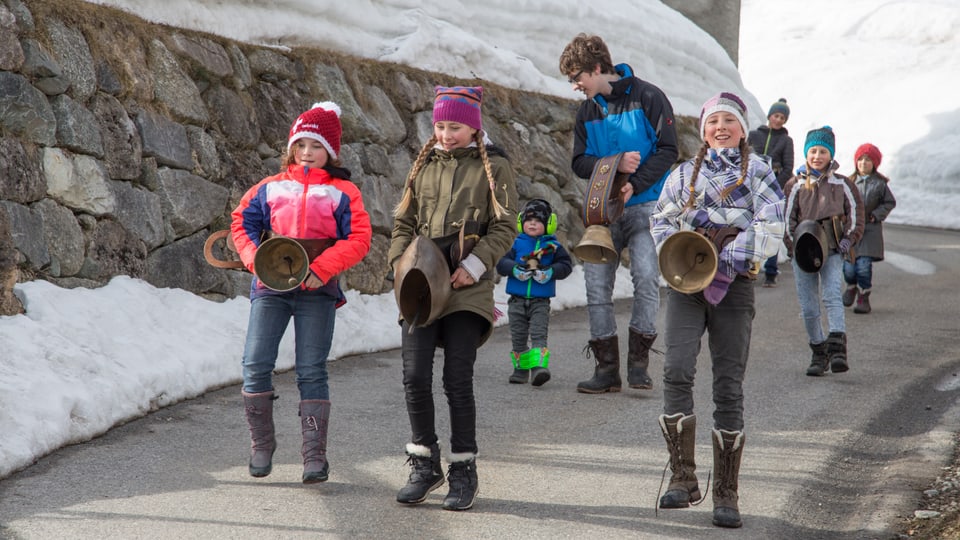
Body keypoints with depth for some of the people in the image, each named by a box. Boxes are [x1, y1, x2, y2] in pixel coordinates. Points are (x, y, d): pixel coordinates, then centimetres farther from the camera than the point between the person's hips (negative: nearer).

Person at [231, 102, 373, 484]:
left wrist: (321, 269, -15)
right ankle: (261, 445, 11)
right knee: (256, 365, -5)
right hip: (270, 285, 2)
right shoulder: (271, 187, 12)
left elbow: (358, 239, -3)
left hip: (317, 290, -2)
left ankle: (315, 456, 2)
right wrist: (256, 260, -6)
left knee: (311, 372, -2)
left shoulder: (343, 192, 5)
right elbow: (242, 222, 12)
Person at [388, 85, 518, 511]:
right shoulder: (424, 166, 15)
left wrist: (474, 265, -16)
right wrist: (401, 262, -1)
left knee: (457, 380, -5)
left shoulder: (494, 168, 3)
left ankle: (464, 472, 8)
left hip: (467, 289, -4)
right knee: (415, 376, -3)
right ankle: (424, 465, 13)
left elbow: (504, 227, -3)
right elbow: (404, 223, 17)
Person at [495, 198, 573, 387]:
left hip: (541, 301, -2)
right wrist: (515, 269, -21)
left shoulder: (553, 247, 2)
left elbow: (565, 265, -4)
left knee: (539, 334, -14)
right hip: (517, 300, 2)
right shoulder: (517, 244, 5)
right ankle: (521, 368, 22)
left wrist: (550, 272, -21)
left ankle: (539, 366, -23)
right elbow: (501, 263, -3)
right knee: (518, 336, 9)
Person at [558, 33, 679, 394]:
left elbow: (667, 150, -8)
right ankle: (606, 367, 6)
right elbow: (579, 162, 7)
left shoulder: (647, 97, -4)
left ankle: (638, 361, -7)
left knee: (646, 275, -19)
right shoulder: (587, 111, 11)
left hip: (645, 205, -5)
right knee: (597, 283, -1)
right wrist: (615, 164, -13)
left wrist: (634, 184, -19)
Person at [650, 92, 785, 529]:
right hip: (686, 285, 2)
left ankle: (726, 494, 7)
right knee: (677, 371, -18)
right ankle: (683, 479, -10)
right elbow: (662, 220, 18)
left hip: (733, 288, -2)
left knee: (729, 389, -2)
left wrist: (723, 260, -14)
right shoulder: (685, 174, 15)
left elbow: (770, 230, -4)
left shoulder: (758, 173, 6)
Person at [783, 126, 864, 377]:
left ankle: (838, 349, -29)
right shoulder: (795, 185, 5)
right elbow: (787, 219, 6)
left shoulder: (842, 184, 5)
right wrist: (796, 246, -6)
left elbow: (856, 214, 12)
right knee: (808, 307, 2)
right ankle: (819, 353, 16)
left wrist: (848, 241, -2)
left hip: (833, 253, -1)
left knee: (832, 297, -21)